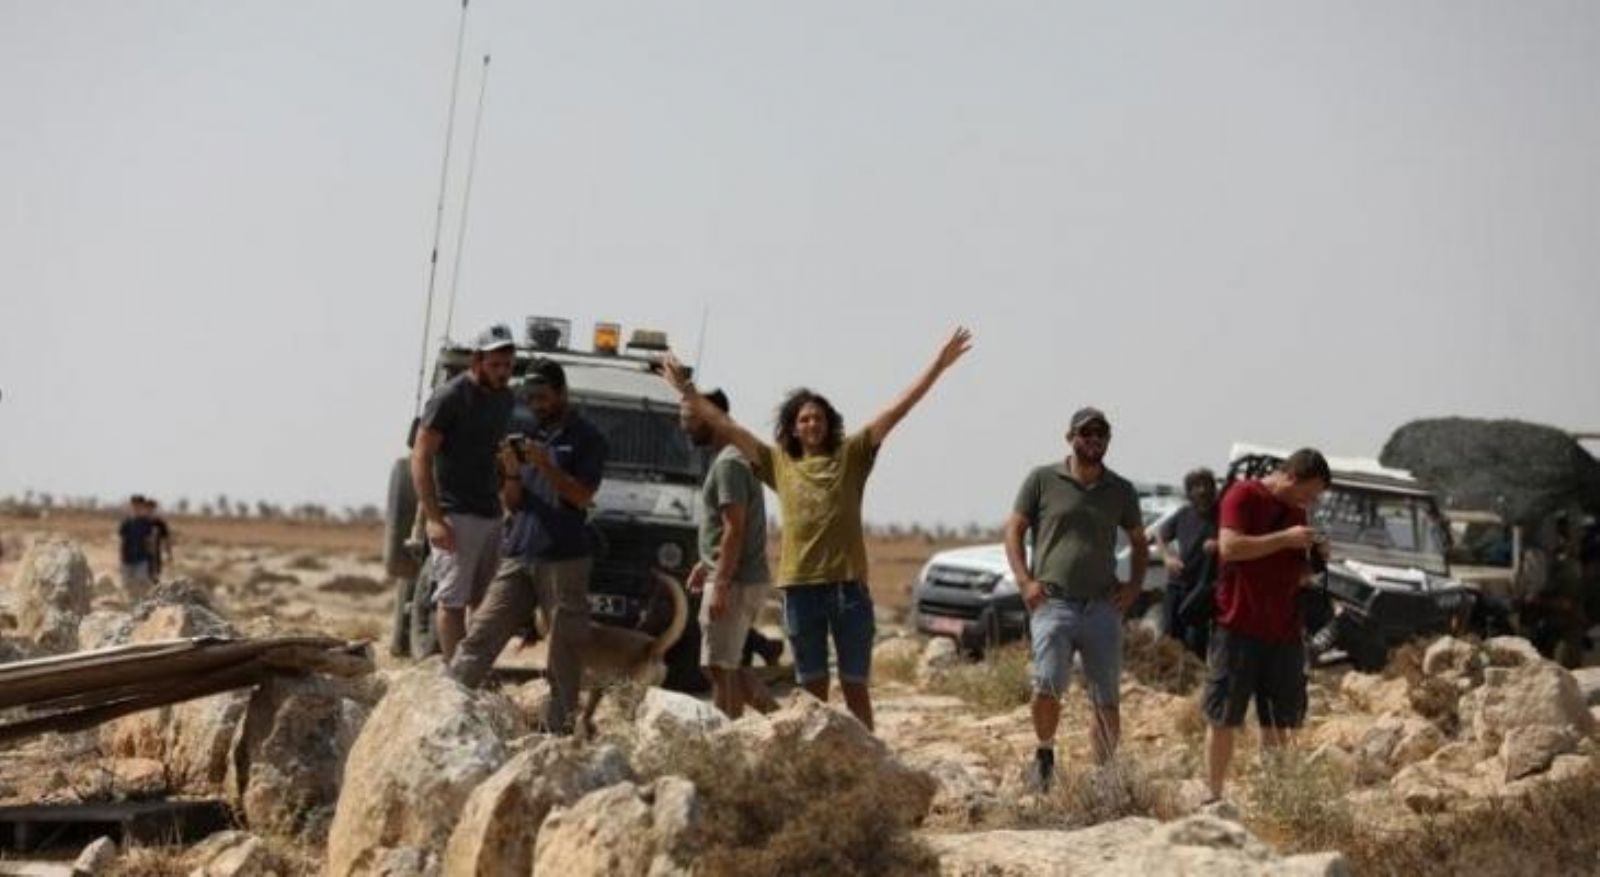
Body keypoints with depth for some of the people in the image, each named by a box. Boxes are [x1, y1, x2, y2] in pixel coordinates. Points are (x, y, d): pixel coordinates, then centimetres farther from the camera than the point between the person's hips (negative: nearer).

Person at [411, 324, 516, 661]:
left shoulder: (504, 397, 11)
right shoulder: (450, 397, -11)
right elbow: (421, 457, -13)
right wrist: (433, 518, -19)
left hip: (491, 515, 7)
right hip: (456, 516, -7)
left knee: (485, 601, 9)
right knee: (453, 601, -5)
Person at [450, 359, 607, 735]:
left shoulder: (586, 438, 2)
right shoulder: (528, 435, 18)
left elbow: (582, 496, -8)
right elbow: (513, 504, 16)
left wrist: (545, 465, -17)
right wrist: (512, 475, -4)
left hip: (565, 560, -5)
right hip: (518, 556, 5)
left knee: (565, 651, -3)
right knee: (482, 634, -2)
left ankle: (559, 726, 1)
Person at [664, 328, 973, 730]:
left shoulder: (851, 455, 6)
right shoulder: (779, 462, 11)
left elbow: (898, 410, 2)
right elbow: (724, 426, 16)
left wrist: (939, 366, -3)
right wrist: (686, 391, 18)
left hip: (848, 584, -2)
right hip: (800, 586, 2)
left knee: (855, 685, 3)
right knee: (813, 687, 7)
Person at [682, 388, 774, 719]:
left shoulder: (729, 464, -16)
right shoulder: (727, 458, 16)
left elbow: (735, 530, -21)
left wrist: (720, 586, -22)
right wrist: (706, 564, 23)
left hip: (735, 582, -10)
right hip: (747, 579, 10)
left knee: (720, 667, -6)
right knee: (726, 666, 14)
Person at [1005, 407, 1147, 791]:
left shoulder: (1121, 491, 13)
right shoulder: (1043, 480, 5)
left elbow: (1139, 541, 24)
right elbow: (1014, 529, 8)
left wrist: (1134, 585, 8)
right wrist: (1024, 580, -5)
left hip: (1103, 606, 3)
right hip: (1052, 603, -3)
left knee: (1107, 700, 1)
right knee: (1048, 683, -20)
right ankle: (1044, 754, 4)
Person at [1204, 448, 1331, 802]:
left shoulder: (1296, 511, 17)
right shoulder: (1244, 495, -4)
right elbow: (1230, 547, -19)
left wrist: (1316, 558, 3)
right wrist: (1285, 538, -18)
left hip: (1284, 632, 6)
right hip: (1238, 626, -6)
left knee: (1278, 725, 4)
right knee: (1223, 720, -1)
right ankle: (1214, 797, 3)